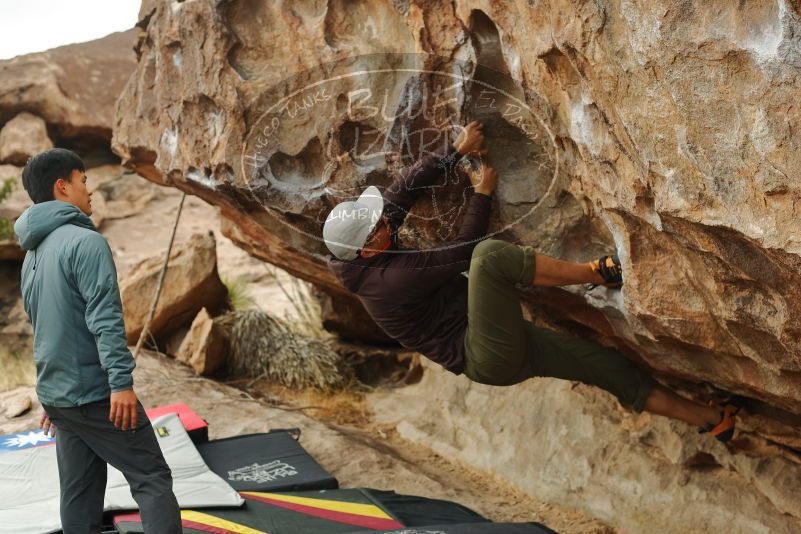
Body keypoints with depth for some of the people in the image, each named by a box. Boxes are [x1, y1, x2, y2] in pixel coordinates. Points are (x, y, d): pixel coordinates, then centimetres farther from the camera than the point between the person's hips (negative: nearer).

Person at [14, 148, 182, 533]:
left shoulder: (33, 254, 14)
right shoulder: (85, 242, -14)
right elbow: (104, 318, -22)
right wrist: (121, 380, -24)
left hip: (56, 394, 9)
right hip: (96, 392, -8)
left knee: (80, 496, 12)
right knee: (152, 479, -4)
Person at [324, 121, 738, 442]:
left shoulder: (364, 257, 4)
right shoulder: (390, 279, -22)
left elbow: (407, 185, 6)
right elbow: (462, 250, -14)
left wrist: (457, 150, -2)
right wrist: (482, 193, 0)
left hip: (501, 348, 9)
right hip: (488, 357, -9)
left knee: (602, 361, 5)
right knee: (490, 254, -29)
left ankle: (711, 419, 12)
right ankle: (601, 272, -18)